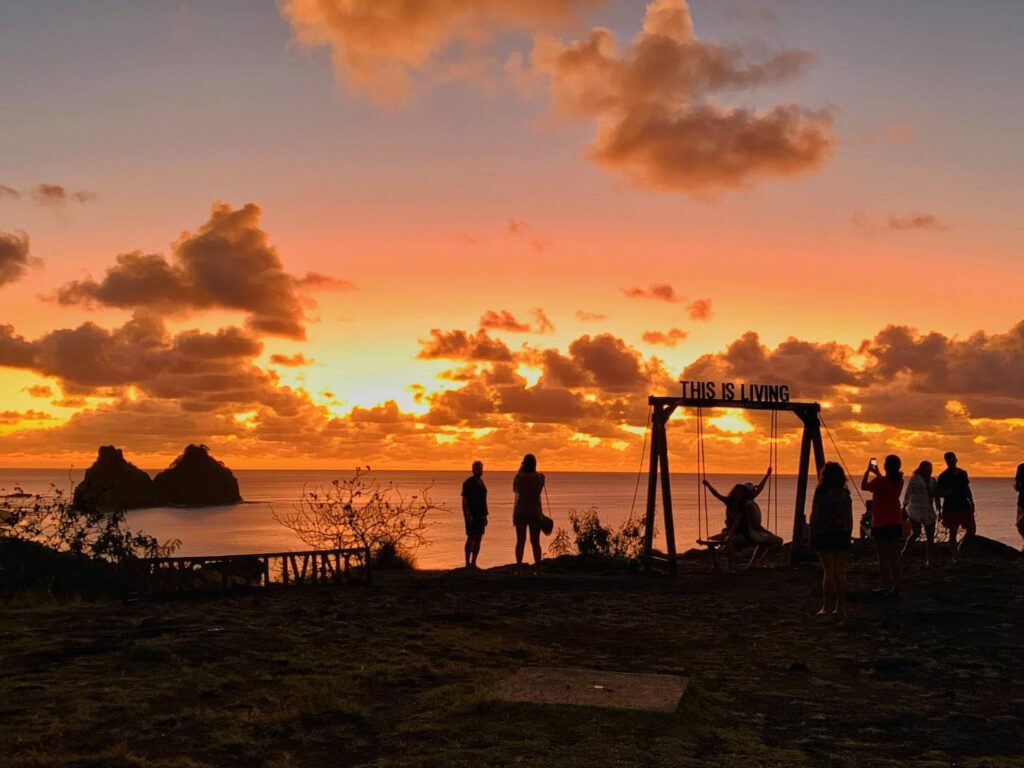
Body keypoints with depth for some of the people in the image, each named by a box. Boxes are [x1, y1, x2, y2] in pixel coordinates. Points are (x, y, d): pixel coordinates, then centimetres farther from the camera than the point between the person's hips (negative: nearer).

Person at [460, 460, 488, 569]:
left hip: (480, 515, 8)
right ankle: (467, 564, -5)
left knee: (478, 539, 6)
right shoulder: (468, 482, -8)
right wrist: (468, 515, -20)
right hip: (471, 515, -8)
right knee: (471, 538, -8)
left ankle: (473, 563, 11)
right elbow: (464, 500, -12)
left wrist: (485, 515, 16)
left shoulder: (481, 482, 16)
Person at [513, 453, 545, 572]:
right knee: (535, 542, 5)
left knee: (520, 541, 4)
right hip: (535, 511, 0)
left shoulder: (518, 476, -7)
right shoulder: (540, 477, -6)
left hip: (520, 511, 0)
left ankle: (518, 567, 2)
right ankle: (538, 568, 3)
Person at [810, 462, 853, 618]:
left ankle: (826, 607, 2)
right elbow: (850, 518, 8)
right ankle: (840, 607, 11)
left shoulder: (820, 493, -9)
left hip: (824, 535, -4)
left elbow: (813, 516, -8)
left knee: (828, 572, 1)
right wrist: (848, 535, 17)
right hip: (842, 535, 4)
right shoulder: (845, 493, 5)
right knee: (841, 572, 8)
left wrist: (812, 536, -1)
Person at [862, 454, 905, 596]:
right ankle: (896, 588, 15)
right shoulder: (899, 482, 1)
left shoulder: (879, 481, -18)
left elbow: (863, 486, -1)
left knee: (883, 557, 0)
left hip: (880, 524, -6)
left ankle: (887, 587, -1)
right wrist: (877, 473, 27)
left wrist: (868, 470, 8)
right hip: (896, 523, 6)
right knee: (894, 556, 12)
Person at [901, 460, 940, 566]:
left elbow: (936, 496, 16)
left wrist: (938, 509, 10)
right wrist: (904, 507, -7)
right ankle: (904, 552, 8)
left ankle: (928, 560, 10)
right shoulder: (914, 479, -3)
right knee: (915, 533, -13)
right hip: (915, 510, -5)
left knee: (930, 536, 3)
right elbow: (908, 494, -4)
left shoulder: (933, 481, 12)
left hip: (928, 511, 5)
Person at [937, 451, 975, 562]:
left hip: (965, 506, 4)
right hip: (951, 508, -4)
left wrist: (971, 501, 9)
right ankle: (955, 556, 10)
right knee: (952, 533, 2)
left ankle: (960, 544, 27)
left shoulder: (963, 473, 9)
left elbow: (967, 488, 17)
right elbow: (940, 494, -5)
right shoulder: (943, 476, -4)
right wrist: (947, 492, -25)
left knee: (971, 530, 2)